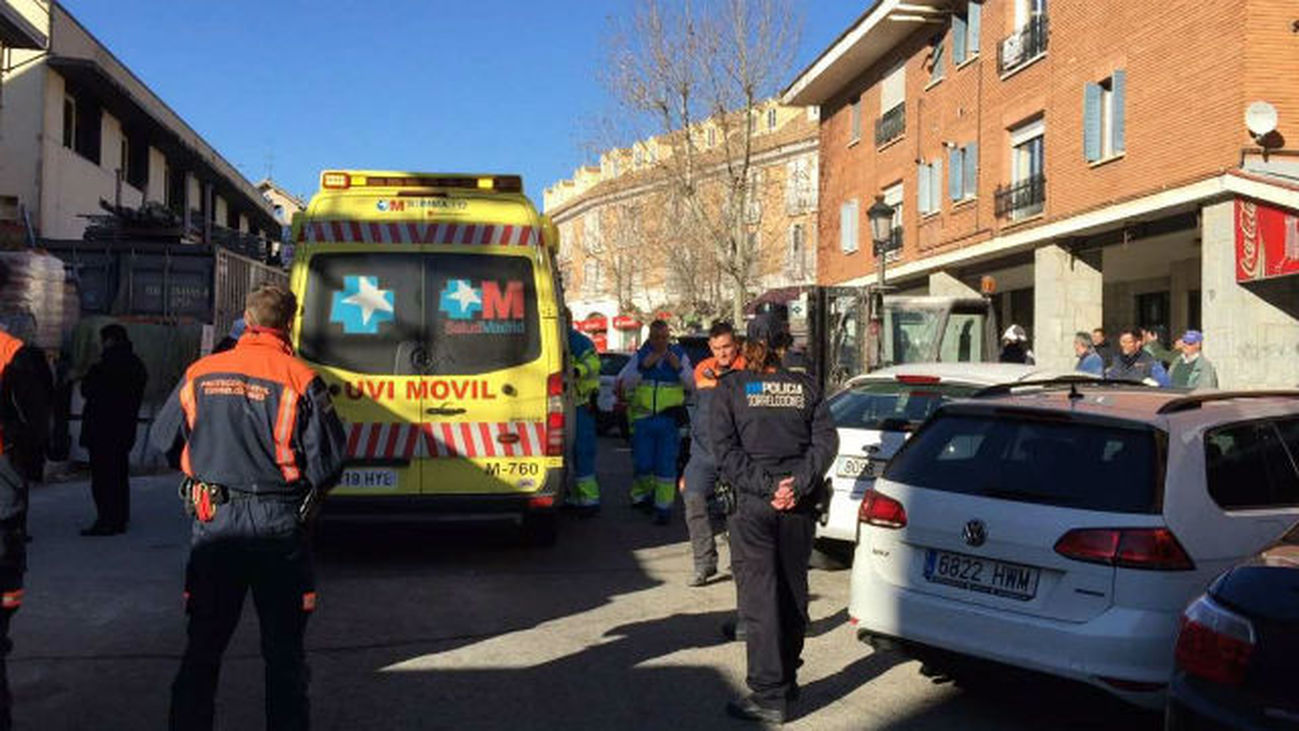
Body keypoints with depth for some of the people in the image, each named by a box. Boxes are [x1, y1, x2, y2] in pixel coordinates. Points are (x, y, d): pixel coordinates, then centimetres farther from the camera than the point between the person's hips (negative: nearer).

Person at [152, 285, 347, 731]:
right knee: (283, 647, 9)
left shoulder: (200, 373, 1)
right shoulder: (299, 380, -11)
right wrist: (310, 495, 9)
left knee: (203, 643, 16)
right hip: (277, 526, -3)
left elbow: (163, 439, 11)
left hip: (213, 522, 3)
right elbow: (328, 460, -11)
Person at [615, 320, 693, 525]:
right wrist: (643, 366, -13)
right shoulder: (639, 356, 6)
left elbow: (693, 385, 2)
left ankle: (663, 508, 7)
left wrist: (679, 368, -14)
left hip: (669, 419, -1)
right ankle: (642, 495, 29)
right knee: (642, 464, 3)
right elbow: (621, 384, -3)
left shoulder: (680, 356, 6)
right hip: (643, 418, 1)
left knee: (666, 465, -2)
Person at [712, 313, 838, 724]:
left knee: (759, 598, -1)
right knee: (793, 593, 15)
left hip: (753, 505, -3)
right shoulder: (805, 386, 7)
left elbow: (725, 450, -9)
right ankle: (787, 681, 27)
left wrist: (764, 487, -12)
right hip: (799, 505, 4)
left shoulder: (731, 387, 0)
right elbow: (826, 440, -1)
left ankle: (769, 696, -2)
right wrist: (798, 484, -8)